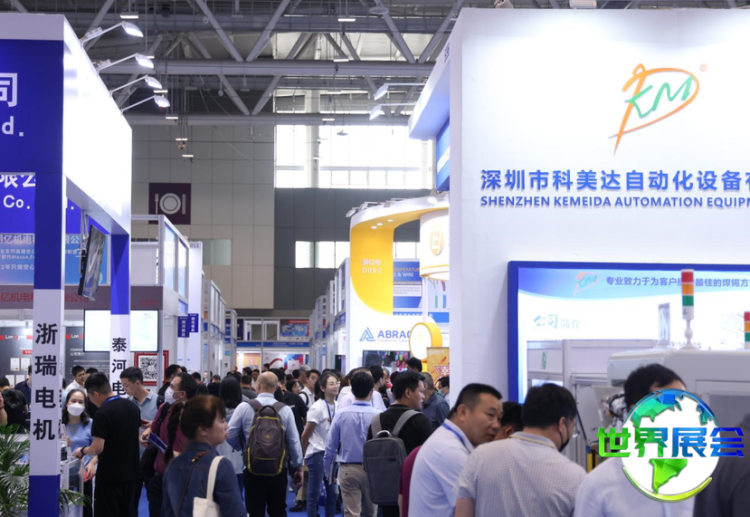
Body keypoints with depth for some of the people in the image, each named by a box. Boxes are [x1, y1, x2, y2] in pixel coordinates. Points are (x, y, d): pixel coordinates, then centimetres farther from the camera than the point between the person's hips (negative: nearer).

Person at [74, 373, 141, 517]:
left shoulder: (103, 413, -17)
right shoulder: (132, 407, 7)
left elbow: (97, 448, -19)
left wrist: (82, 451, 0)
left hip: (110, 475, -7)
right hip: (132, 473, 7)